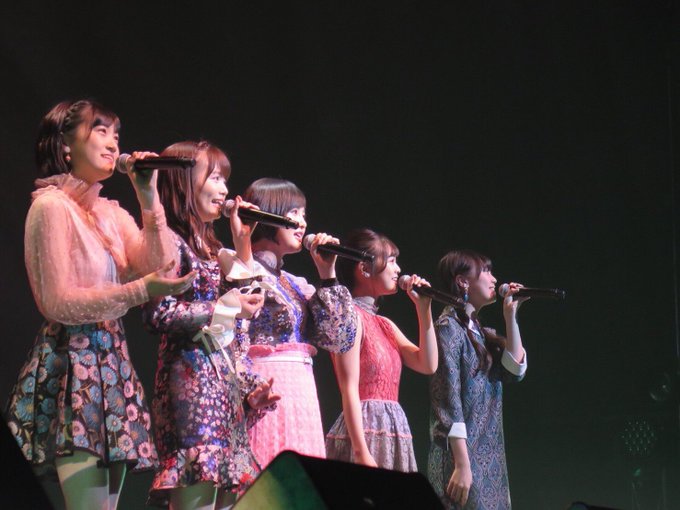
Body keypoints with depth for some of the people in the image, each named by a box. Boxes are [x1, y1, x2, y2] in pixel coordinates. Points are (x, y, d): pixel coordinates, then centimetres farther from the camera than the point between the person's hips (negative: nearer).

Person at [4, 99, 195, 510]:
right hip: (72, 364, -8)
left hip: (113, 364, 8)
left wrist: (150, 200, -1)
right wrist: (139, 290, -22)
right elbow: (58, 303, -15)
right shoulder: (52, 206, -8)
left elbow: (158, 268, 4)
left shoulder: (111, 212, 15)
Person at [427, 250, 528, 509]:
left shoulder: (483, 333, 17)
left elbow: (515, 369, 5)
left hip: (490, 457, 8)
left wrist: (511, 316, 5)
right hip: (463, 453, -8)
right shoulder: (448, 327, -7)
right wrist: (462, 465, -20)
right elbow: (448, 401, -14)